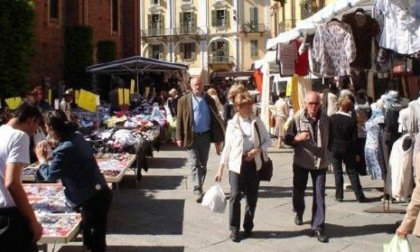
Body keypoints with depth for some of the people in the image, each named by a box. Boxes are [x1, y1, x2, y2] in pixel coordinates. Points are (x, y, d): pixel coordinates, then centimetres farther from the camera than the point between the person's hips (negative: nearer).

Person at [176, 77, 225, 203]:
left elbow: (216, 119, 5)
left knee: (203, 164, 10)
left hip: (205, 135, 2)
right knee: (194, 164, -7)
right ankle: (197, 190, -9)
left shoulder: (209, 100, 4)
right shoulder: (184, 100, -1)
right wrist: (179, 137, -7)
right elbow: (180, 120, -1)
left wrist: (217, 138, 1)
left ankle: (199, 187, 23)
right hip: (191, 136, -2)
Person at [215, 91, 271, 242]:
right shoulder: (232, 124, -1)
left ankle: (248, 227, 22)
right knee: (235, 196, -9)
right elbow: (227, 147, 2)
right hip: (236, 164, -2)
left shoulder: (257, 122, 2)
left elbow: (268, 141, 4)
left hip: (253, 164, 2)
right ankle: (234, 229, 1)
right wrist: (220, 169, 0)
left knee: (252, 197, 6)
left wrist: (256, 150, -14)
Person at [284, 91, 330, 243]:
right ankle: (299, 212, 45)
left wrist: (326, 155, 16)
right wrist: (298, 138, -24)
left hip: (320, 162, 1)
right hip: (301, 161, -1)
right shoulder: (297, 119, -9)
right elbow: (287, 139, -6)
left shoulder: (325, 119, -1)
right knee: (299, 190, 15)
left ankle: (318, 227, 2)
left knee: (319, 195, -4)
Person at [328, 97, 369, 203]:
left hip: (334, 149, 0)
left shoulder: (331, 118, -6)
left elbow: (327, 134, -3)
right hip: (347, 149, 0)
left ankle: (339, 195, 9)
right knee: (352, 172, 6)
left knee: (337, 172, 7)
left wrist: (328, 147, 7)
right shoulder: (352, 121, -8)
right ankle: (360, 196, 6)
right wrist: (356, 153, 2)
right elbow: (354, 138, -5)